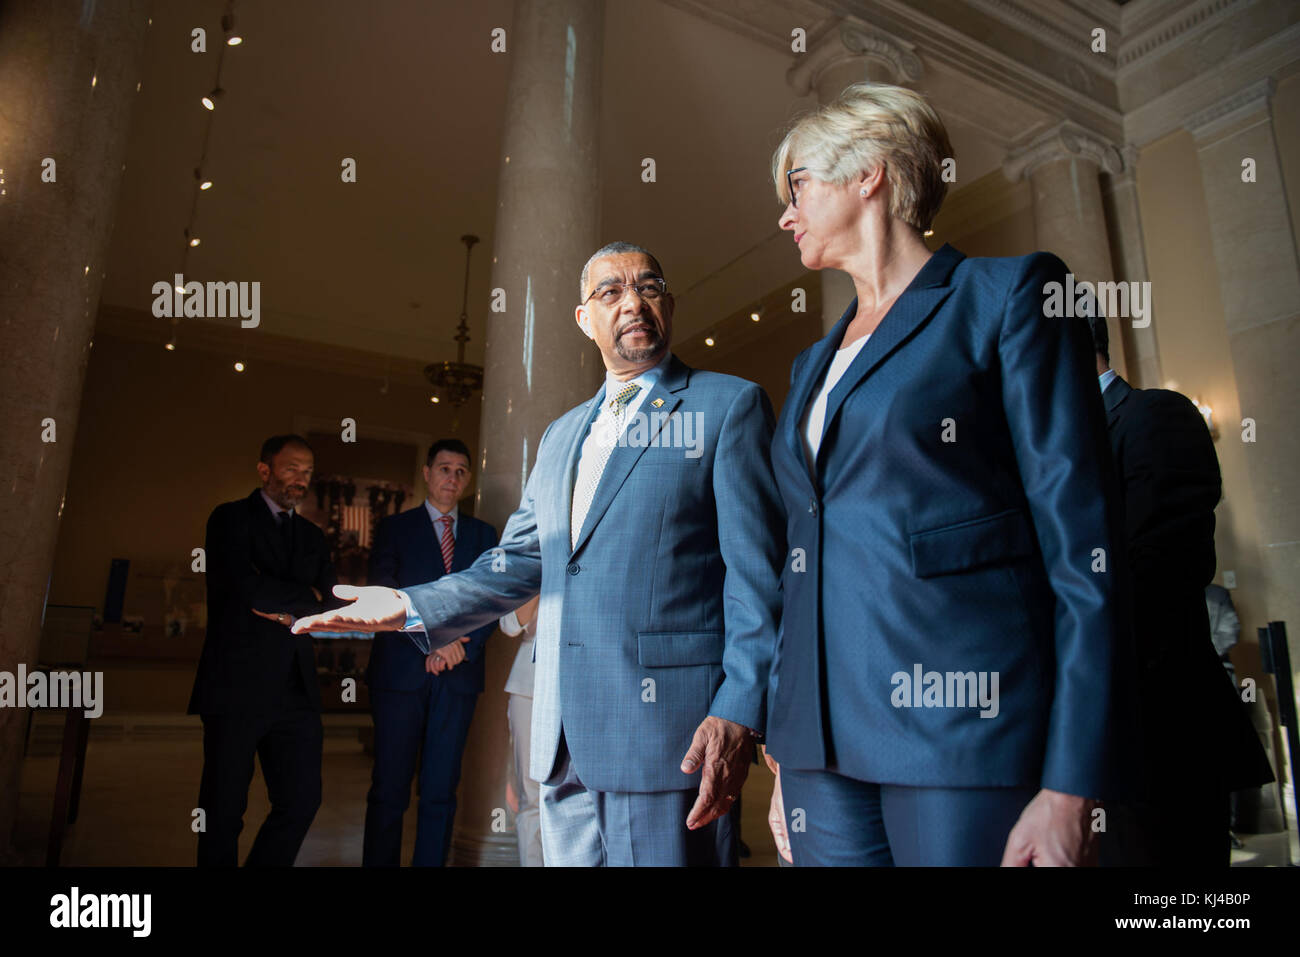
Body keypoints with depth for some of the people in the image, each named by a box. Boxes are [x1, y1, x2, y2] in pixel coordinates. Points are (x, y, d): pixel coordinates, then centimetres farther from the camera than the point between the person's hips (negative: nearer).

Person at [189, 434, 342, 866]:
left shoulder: (313, 536, 17)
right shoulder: (231, 518, 1)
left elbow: (335, 606, 8)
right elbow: (248, 587, -16)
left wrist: (286, 606, -8)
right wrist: (307, 596, -4)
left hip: (296, 689, 5)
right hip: (236, 685, -5)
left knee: (303, 800, 2)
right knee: (224, 808, 6)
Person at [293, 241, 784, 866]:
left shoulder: (730, 406, -2)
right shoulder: (561, 435, 18)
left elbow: (756, 574, -9)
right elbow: (520, 562, 17)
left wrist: (739, 714, -17)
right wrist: (411, 606, 7)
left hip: (669, 732, -6)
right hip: (565, 741, 6)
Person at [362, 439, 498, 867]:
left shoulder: (483, 534, 14)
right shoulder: (395, 528, 7)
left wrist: (462, 645, -9)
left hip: (458, 675, 2)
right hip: (401, 672, -2)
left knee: (441, 791, 6)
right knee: (389, 790, 2)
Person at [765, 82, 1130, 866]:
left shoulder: (1008, 295, -1)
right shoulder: (815, 363, 17)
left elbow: (1083, 542, -8)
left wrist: (1072, 786, -14)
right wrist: (787, 761, 14)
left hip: (967, 738, -5)